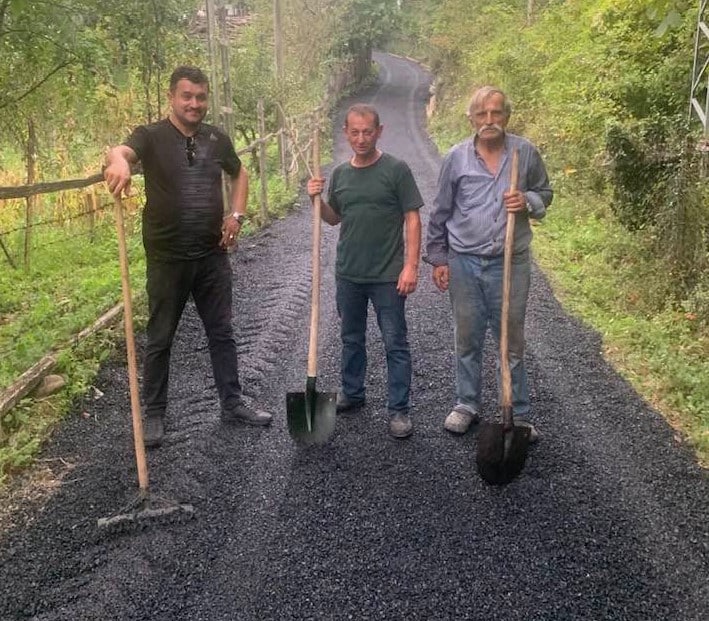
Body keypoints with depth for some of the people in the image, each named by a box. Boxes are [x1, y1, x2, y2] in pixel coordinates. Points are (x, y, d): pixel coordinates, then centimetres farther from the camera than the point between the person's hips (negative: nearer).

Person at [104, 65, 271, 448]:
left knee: (222, 333, 13)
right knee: (160, 339, 8)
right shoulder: (151, 136, -8)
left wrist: (237, 215, 6)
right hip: (167, 258, -4)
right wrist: (118, 161, -55)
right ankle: (153, 414, 23)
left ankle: (232, 404, 27)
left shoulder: (217, 139, 6)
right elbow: (121, 151, -29)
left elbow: (239, 174, 23)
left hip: (213, 255, 4)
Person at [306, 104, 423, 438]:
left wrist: (411, 265, -15)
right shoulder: (339, 173, 6)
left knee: (395, 343, 3)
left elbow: (412, 219, -9)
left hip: (388, 276, -5)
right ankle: (352, 393, 36)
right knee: (351, 338, 18)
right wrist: (317, 199, -4)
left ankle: (399, 410, 12)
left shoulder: (396, 169, -8)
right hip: (348, 274, 5)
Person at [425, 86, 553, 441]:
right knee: (467, 340, 12)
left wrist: (527, 202, -11)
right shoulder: (456, 158, -1)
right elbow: (440, 212, 5)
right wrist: (437, 259, 4)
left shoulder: (526, 152, -1)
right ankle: (467, 405, 28)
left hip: (510, 263, 0)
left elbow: (544, 193, 13)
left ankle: (519, 415, 20)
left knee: (512, 342, 7)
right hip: (463, 263, 1)